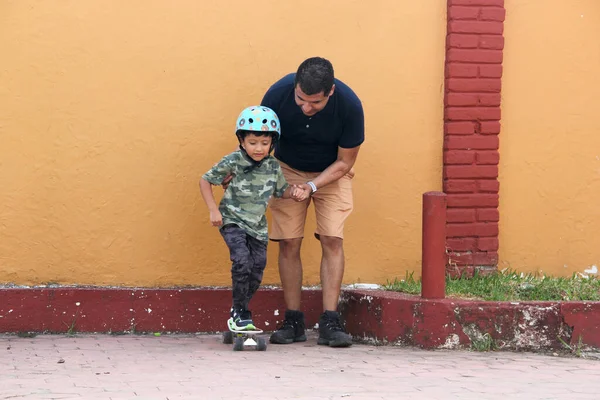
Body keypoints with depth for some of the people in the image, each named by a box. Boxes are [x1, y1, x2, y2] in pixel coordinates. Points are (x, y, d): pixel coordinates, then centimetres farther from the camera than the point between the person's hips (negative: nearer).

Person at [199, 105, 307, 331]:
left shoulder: (273, 166, -1)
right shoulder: (233, 162, -14)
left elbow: (280, 191, 16)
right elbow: (205, 181, -5)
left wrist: (295, 192, -7)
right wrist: (213, 210, -11)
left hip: (257, 226, 5)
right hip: (233, 221, -5)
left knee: (257, 270, 4)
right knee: (242, 261, -23)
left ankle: (238, 314, 22)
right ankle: (240, 313, -10)